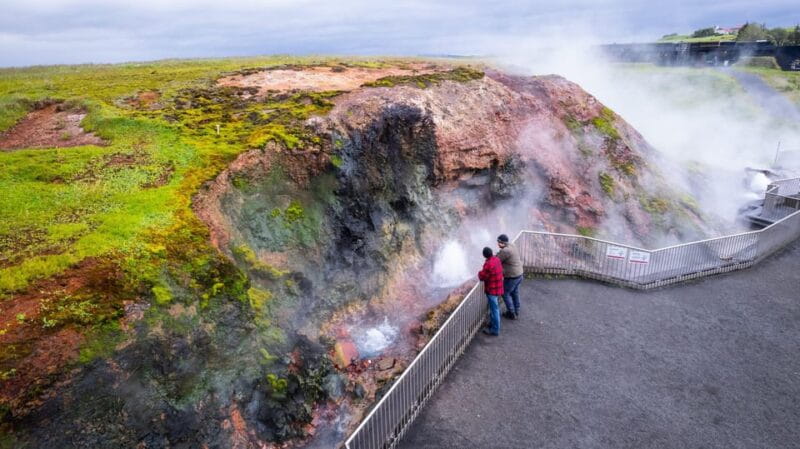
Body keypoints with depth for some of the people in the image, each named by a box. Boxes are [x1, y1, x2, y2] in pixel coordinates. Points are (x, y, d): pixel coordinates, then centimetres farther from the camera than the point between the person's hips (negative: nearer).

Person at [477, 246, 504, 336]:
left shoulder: (488, 264, -27)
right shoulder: (497, 259, -1)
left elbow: (482, 277, -20)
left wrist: (480, 273, 2)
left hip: (492, 290, -9)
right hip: (498, 288, 9)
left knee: (494, 309, 2)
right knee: (494, 308, 23)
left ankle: (495, 330, 13)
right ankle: (493, 323, 40)